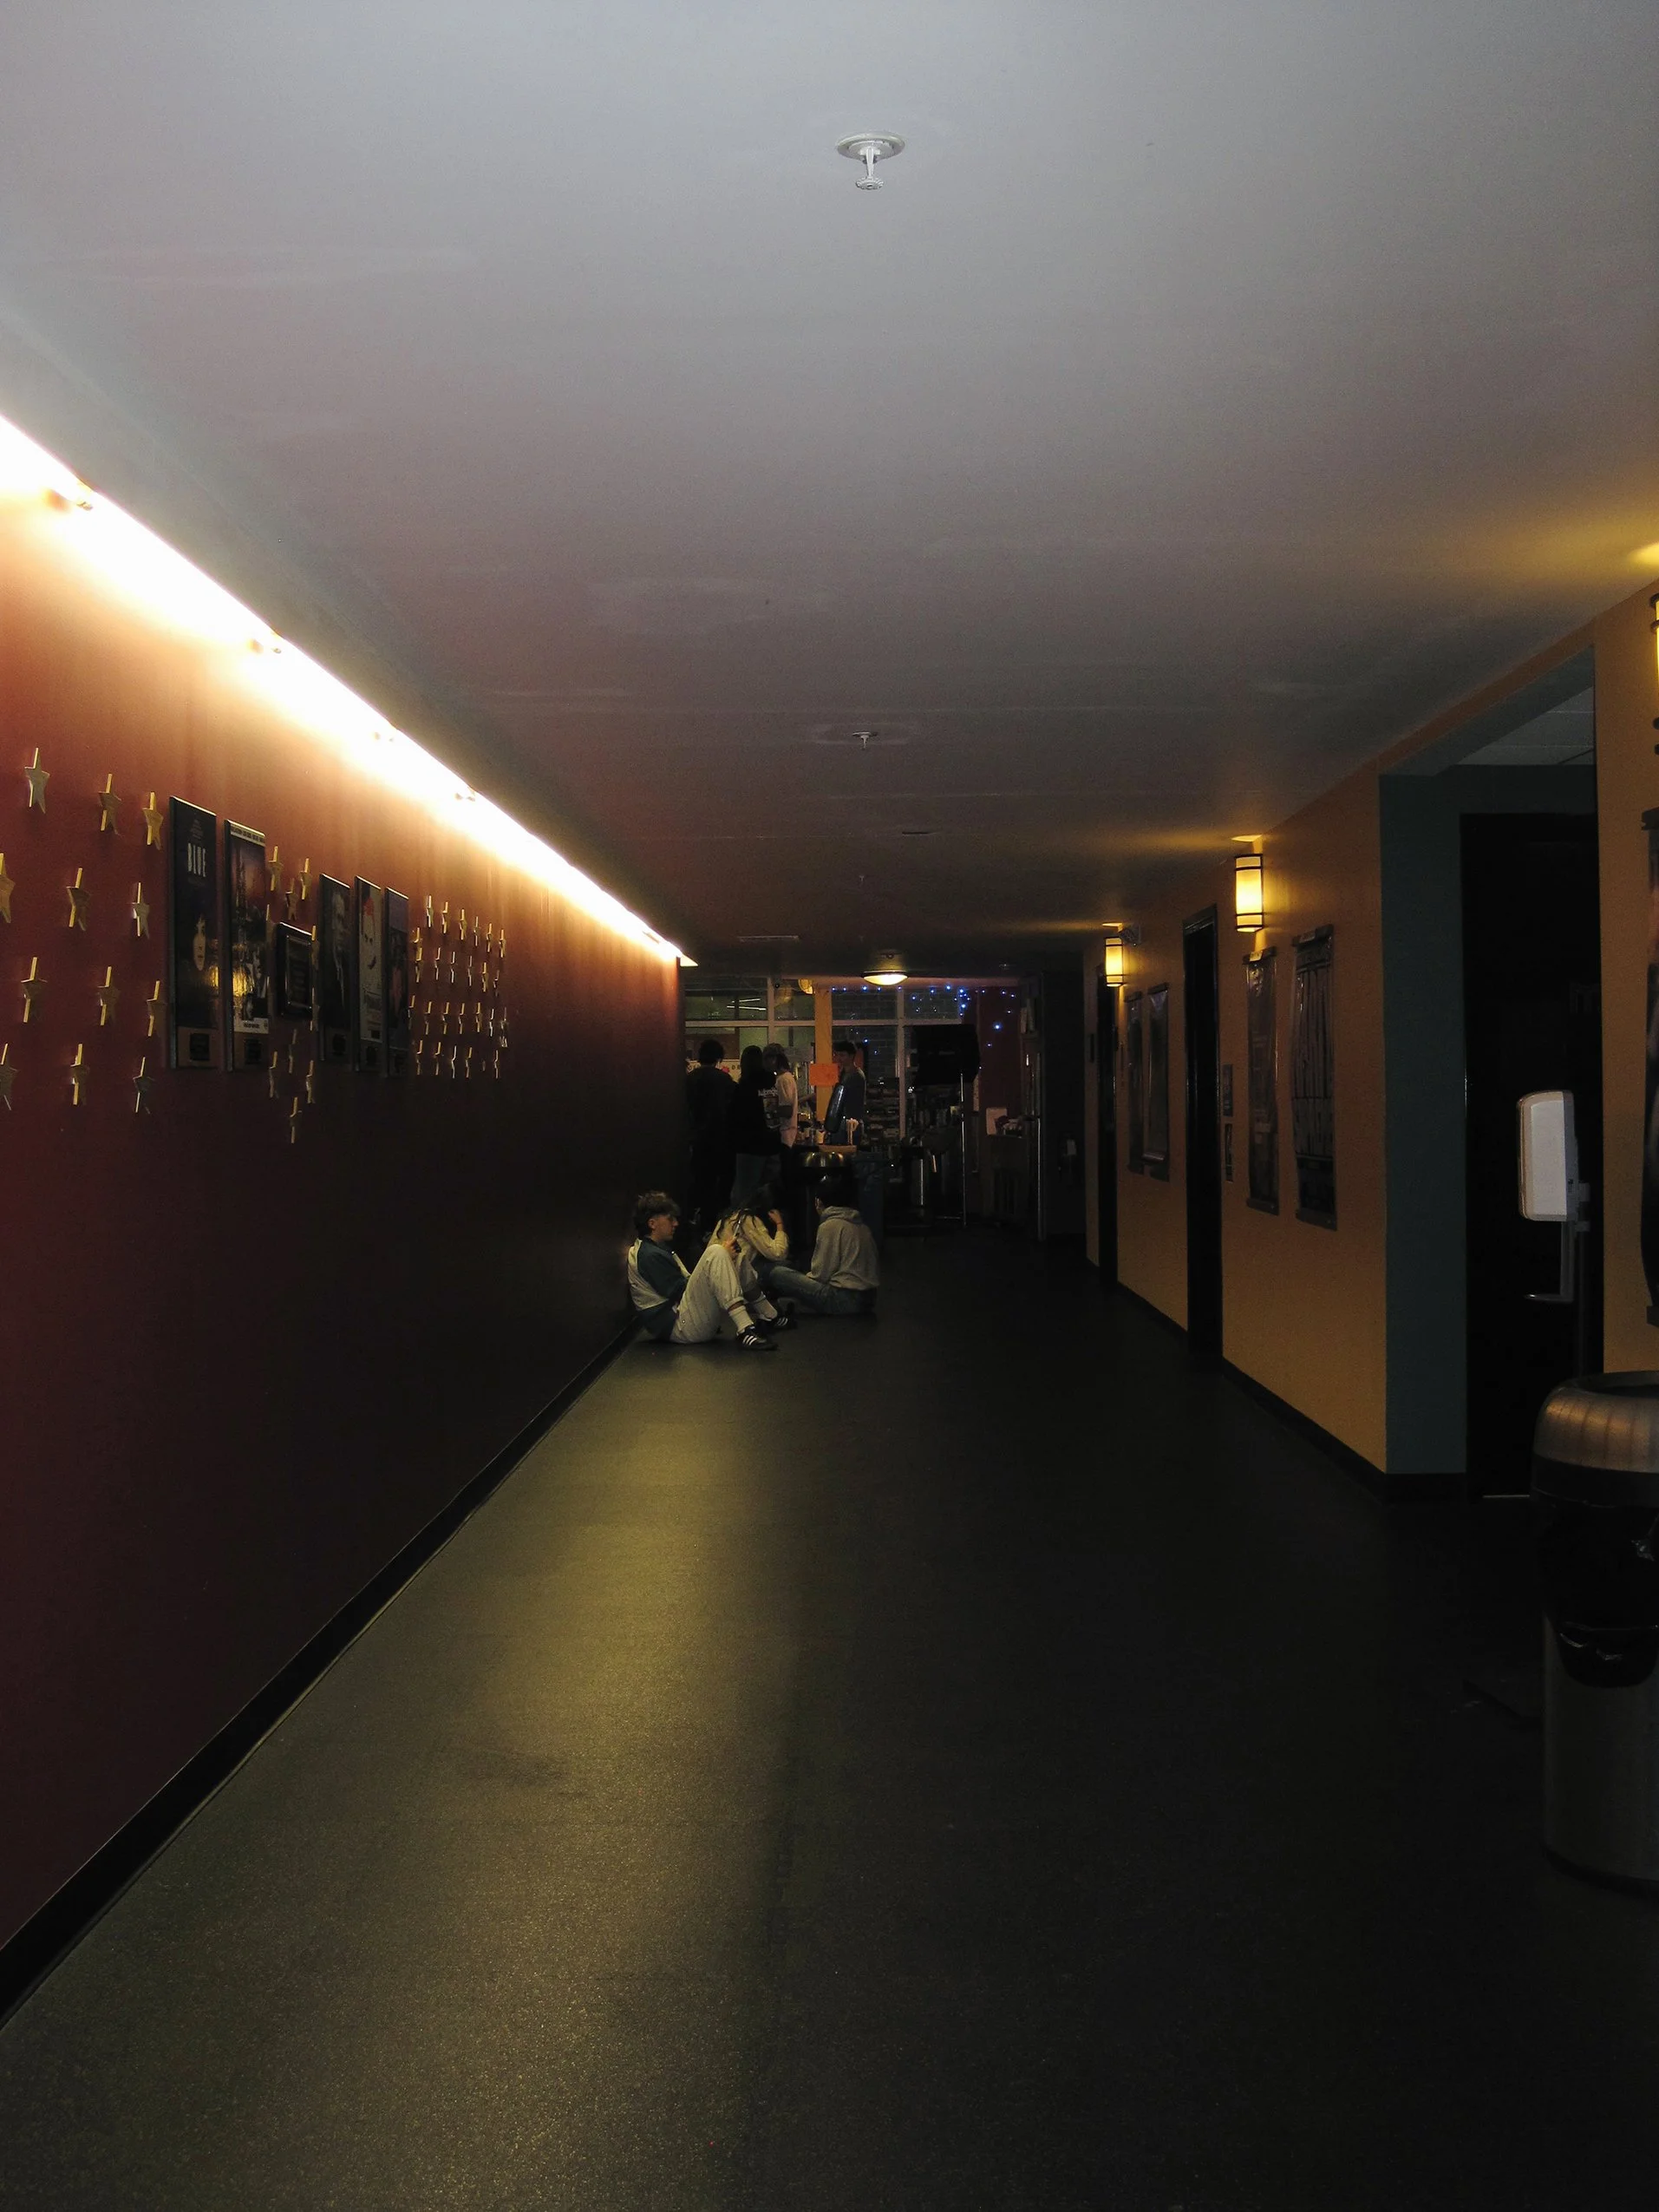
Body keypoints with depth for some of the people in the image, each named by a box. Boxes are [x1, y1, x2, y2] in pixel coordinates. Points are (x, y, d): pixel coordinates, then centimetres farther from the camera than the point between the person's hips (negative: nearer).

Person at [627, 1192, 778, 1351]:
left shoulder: (658, 1249, 22)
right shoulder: (651, 1256, -11)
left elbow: (688, 1279, 20)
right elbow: (679, 1291, -15)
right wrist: (718, 1257, -9)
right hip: (677, 1327, -10)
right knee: (716, 1254, -22)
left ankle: (771, 1316, 5)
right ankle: (745, 1331, -33)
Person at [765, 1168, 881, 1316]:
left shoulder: (830, 1225, -8)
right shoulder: (861, 1225, 13)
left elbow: (821, 1274, -9)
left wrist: (807, 1276, 15)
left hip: (844, 1300, -9)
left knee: (778, 1274, -3)